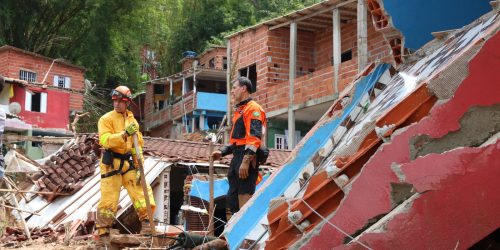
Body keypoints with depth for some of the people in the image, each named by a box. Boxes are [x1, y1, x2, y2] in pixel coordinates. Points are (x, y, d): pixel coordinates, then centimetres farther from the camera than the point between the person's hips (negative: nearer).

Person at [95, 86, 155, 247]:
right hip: (111, 164, -5)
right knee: (108, 200, -4)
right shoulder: (106, 119, -4)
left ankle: (146, 224, 4)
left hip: (128, 163, 5)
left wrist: (139, 165, 4)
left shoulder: (132, 120, 13)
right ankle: (102, 234, 4)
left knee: (142, 192, -4)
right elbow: (106, 140, -19)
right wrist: (124, 134, -29)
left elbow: (138, 145, 13)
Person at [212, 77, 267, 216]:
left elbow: (254, 137, -19)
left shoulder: (253, 109, -8)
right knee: (232, 198, 12)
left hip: (247, 158, -11)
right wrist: (222, 152, 17)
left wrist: (246, 161, -26)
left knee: (244, 198, -14)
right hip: (237, 158, 11)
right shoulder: (239, 111, 24)